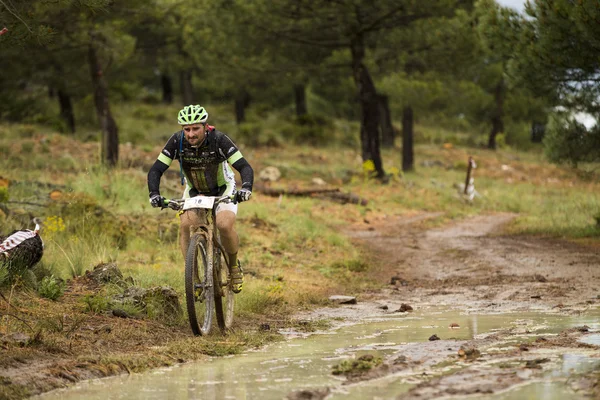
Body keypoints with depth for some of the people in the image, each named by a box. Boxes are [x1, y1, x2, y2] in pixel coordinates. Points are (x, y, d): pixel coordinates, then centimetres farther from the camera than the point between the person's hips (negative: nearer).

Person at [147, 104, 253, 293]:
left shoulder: (219, 140, -30)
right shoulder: (177, 141, -24)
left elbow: (245, 167, -33)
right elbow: (155, 170, -22)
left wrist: (246, 188, -52)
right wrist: (154, 194, -40)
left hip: (223, 190, -2)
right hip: (194, 191, 2)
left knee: (225, 225, -25)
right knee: (186, 226, -22)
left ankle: (234, 265, 2)